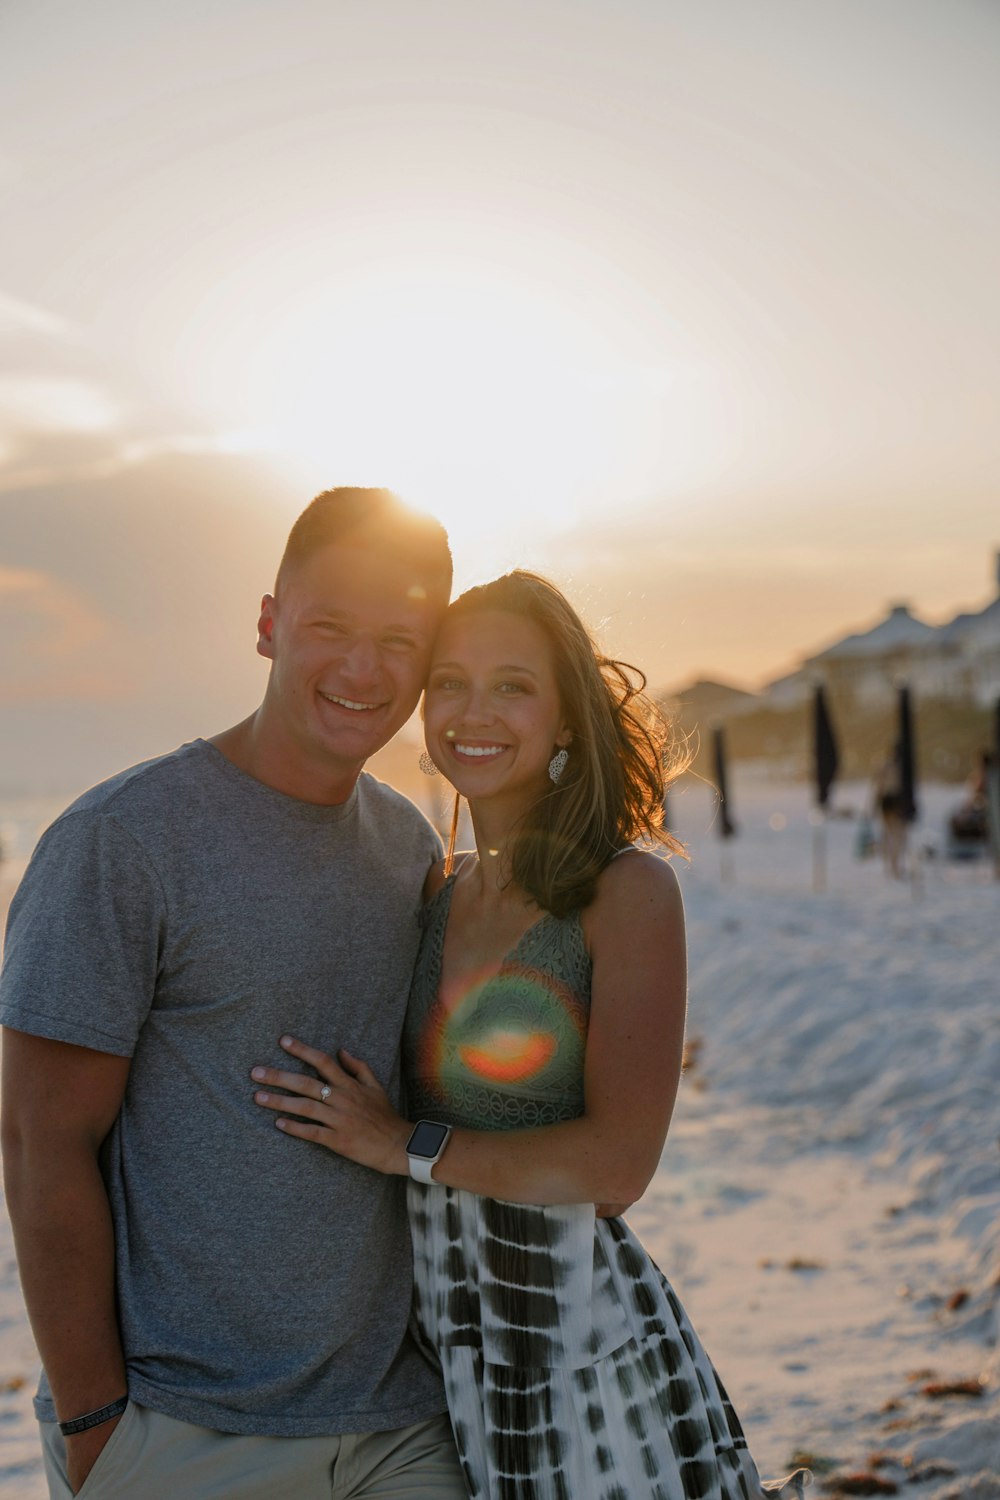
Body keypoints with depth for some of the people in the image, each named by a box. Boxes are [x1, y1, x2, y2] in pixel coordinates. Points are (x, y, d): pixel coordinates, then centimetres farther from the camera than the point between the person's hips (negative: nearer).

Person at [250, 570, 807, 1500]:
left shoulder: (629, 890, -12)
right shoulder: (438, 893, 6)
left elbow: (616, 1163, -18)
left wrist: (409, 1146, -13)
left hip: (585, 1347, -5)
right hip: (440, 1347, 6)